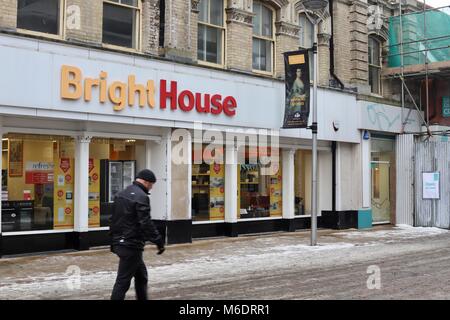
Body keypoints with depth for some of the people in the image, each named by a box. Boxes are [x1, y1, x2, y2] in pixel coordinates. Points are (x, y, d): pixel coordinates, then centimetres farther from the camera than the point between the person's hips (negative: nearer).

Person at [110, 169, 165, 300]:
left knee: (141, 276, 20)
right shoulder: (141, 197, -16)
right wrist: (159, 241, -15)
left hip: (119, 242, 10)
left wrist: (113, 240, 25)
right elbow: (146, 223, -22)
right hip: (131, 245, -10)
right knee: (123, 280, -4)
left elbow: (114, 219, 19)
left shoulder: (121, 194, 13)